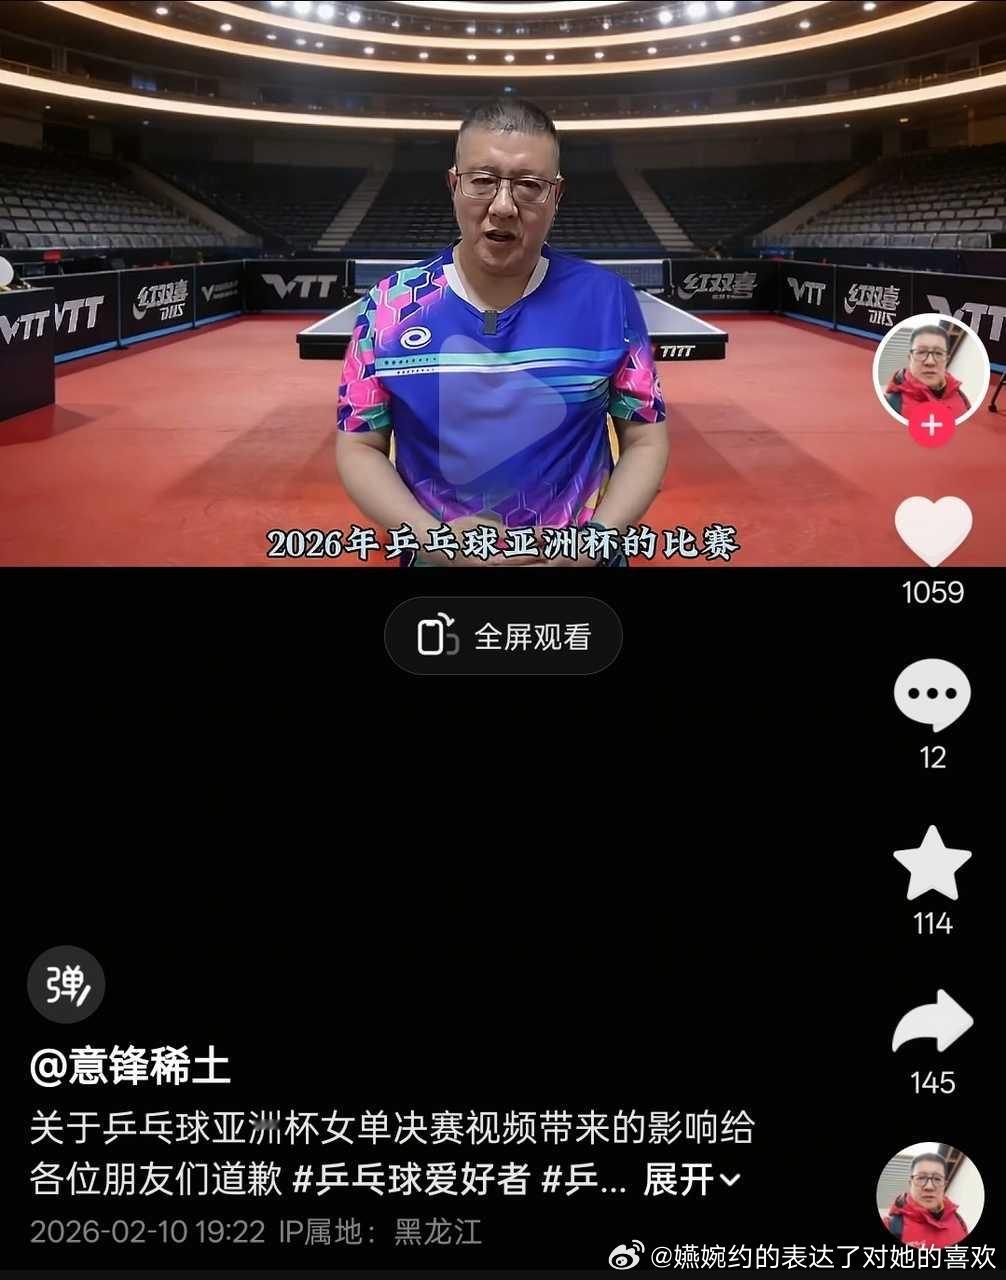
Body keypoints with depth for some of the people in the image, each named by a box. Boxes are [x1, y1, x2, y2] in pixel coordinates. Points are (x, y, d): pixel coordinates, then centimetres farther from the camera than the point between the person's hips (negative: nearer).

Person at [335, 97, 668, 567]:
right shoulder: (390, 304, -5)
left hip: (576, 558, 0)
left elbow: (645, 440, 0)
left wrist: (597, 537, -17)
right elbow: (358, 446, -1)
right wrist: (431, 536, -17)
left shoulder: (608, 300, -6)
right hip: (437, 559, 1)